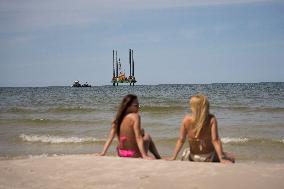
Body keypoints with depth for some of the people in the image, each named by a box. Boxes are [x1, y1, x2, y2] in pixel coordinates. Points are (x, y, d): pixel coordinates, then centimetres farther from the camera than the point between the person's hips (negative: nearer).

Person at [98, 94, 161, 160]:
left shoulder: (118, 118, -3)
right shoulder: (135, 116, -19)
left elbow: (110, 138, -7)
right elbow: (138, 137, -25)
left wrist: (103, 153, -5)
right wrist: (144, 155, -28)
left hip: (121, 153, 6)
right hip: (134, 155, -6)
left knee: (141, 131, 29)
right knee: (147, 136, 24)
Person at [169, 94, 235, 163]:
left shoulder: (186, 120, -16)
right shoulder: (211, 119, -20)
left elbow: (181, 140, -12)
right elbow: (215, 140, -23)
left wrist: (173, 157, -4)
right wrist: (221, 159, -20)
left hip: (193, 157, 3)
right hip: (209, 157, -3)